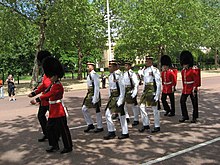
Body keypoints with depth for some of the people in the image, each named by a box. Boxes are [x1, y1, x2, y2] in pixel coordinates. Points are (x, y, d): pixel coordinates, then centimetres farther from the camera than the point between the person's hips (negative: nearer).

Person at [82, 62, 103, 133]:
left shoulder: (94, 75, -17)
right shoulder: (89, 75, 11)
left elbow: (96, 87, -20)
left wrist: (95, 98, -21)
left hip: (94, 94, -9)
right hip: (89, 93, 9)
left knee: (97, 111, 3)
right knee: (84, 109, 9)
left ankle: (100, 127, 16)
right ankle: (90, 124, 20)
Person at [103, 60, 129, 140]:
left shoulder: (118, 75, -15)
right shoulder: (110, 76, 10)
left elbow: (122, 88, -17)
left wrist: (120, 100, -19)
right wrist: (110, 97, 15)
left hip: (118, 96, -8)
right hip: (112, 97, 8)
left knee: (121, 115, 2)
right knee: (107, 114, 4)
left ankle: (125, 133, 15)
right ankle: (111, 132, 15)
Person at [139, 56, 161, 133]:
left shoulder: (155, 70, -11)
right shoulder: (145, 70, 12)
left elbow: (158, 83, -13)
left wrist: (157, 95, -16)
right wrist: (143, 91, 17)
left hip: (153, 90, -7)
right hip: (146, 90, 8)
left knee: (155, 109, 2)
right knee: (142, 107, 4)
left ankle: (157, 126, 14)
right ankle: (146, 124, 17)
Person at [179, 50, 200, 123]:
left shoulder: (192, 71, -13)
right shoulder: (183, 71, 8)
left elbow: (196, 80, -15)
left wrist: (194, 89, -19)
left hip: (192, 89, -7)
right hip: (185, 89, 7)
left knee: (194, 104, 5)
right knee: (182, 102, 2)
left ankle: (194, 117, 16)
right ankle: (185, 116, 13)